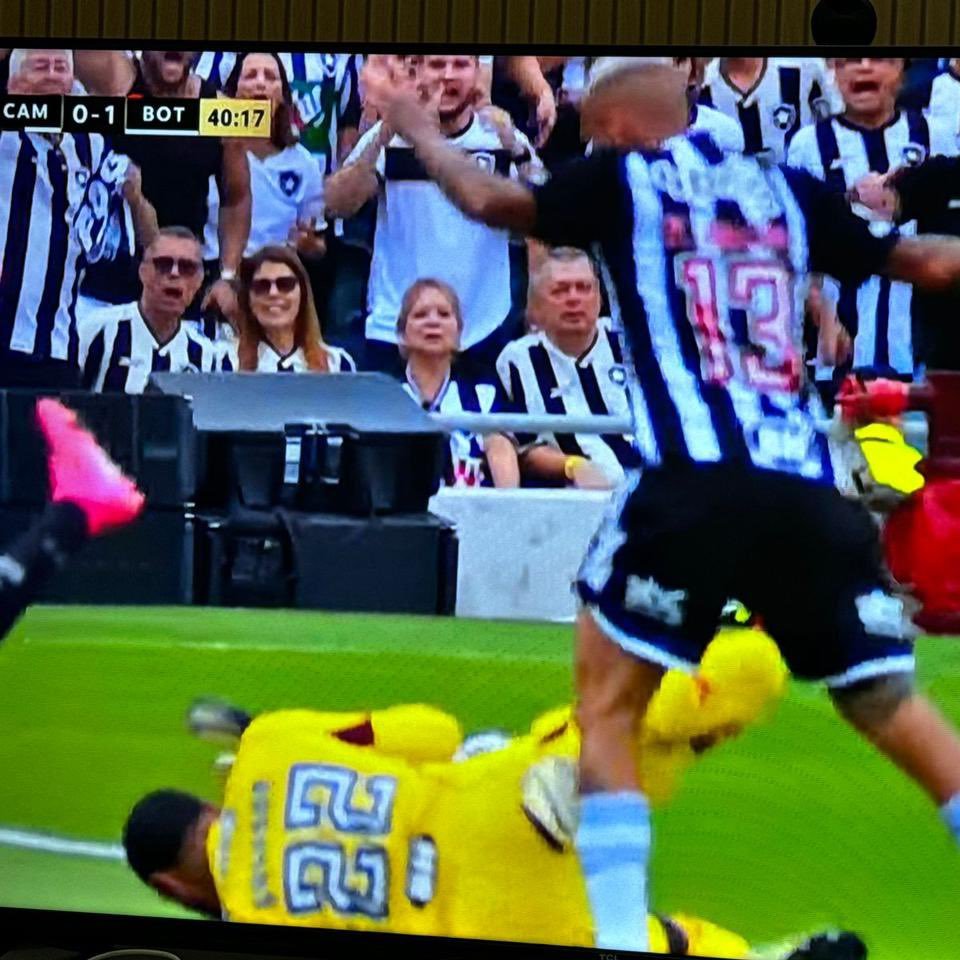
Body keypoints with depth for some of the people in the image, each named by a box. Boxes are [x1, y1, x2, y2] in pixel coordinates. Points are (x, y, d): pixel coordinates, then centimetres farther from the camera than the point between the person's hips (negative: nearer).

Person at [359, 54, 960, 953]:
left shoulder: (623, 180, 10)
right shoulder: (789, 189, 19)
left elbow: (491, 200, 11)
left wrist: (410, 119, 26)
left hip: (694, 482, -4)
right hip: (806, 488, 4)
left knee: (605, 702, 10)